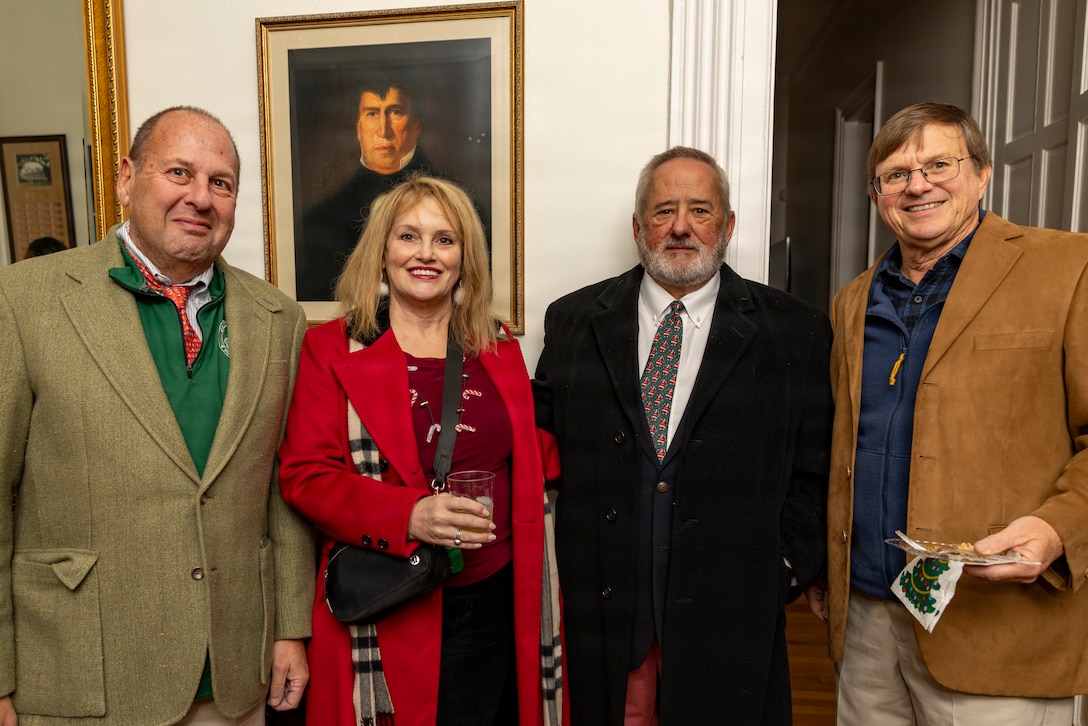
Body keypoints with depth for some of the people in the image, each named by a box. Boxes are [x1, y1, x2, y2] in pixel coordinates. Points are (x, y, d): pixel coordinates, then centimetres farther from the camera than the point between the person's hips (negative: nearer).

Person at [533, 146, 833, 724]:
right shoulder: (572, 321, 4)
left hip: (731, 620, 0)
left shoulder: (794, 333, 1)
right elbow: (541, 440, 6)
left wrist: (785, 570, -5)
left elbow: (816, 470, 2)